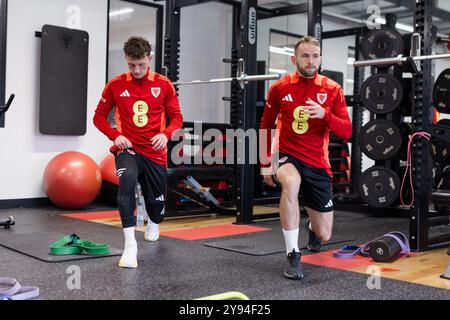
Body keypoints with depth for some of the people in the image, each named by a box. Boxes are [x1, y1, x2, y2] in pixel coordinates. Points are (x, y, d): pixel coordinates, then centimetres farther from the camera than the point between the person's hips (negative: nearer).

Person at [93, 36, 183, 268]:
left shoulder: (163, 85, -1)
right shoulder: (116, 85, -2)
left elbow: (176, 117, 4)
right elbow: (99, 116, 6)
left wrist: (166, 134, -16)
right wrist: (115, 136, -11)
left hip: (155, 152, 2)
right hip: (128, 149, -2)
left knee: (156, 199, 14)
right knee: (127, 179, -34)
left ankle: (153, 224, 55)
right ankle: (130, 245, -30)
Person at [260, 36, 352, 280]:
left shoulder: (332, 90, -4)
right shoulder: (279, 88, -3)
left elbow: (346, 132, -8)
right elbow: (266, 126, 10)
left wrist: (324, 114, -27)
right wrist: (266, 165, 8)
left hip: (318, 164, 2)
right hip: (287, 157, -1)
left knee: (324, 235, 6)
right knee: (291, 184, -40)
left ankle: (312, 226, 48)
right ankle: (293, 256, -26)